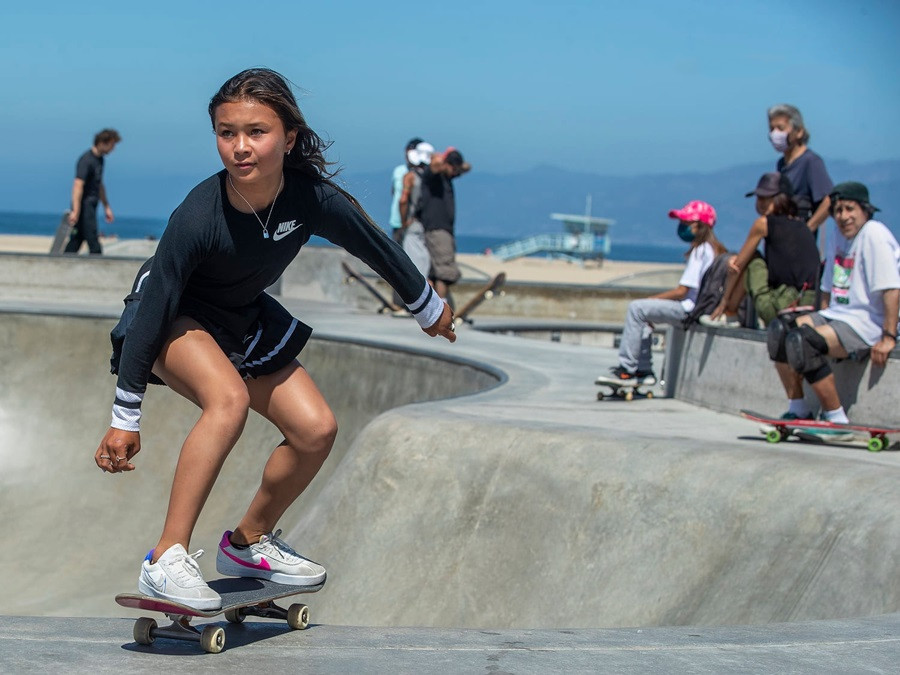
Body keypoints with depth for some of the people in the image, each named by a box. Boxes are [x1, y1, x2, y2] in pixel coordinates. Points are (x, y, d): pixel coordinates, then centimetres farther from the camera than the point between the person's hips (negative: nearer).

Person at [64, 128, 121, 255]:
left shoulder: (99, 159, 15)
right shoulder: (86, 160, -15)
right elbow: (78, 185, -21)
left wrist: (106, 207, 28)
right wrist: (75, 211, -27)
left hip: (91, 206, 9)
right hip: (84, 205, -9)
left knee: (76, 241, 9)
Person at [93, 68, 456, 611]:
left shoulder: (311, 195, -24)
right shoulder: (198, 217, -35)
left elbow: (376, 245, -4)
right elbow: (153, 309, -27)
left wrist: (428, 306, 12)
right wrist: (126, 418, -23)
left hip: (243, 319, 6)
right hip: (172, 318, -6)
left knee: (317, 430, -2)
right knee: (229, 398, -34)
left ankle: (249, 542, 22)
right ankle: (167, 560, -30)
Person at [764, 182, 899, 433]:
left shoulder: (874, 234, -14)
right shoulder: (837, 240, 14)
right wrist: (819, 320, 11)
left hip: (866, 323, -9)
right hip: (836, 315, 9)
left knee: (803, 342, -27)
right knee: (779, 330, -5)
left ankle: (837, 420, -18)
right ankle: (797, 410, 1)